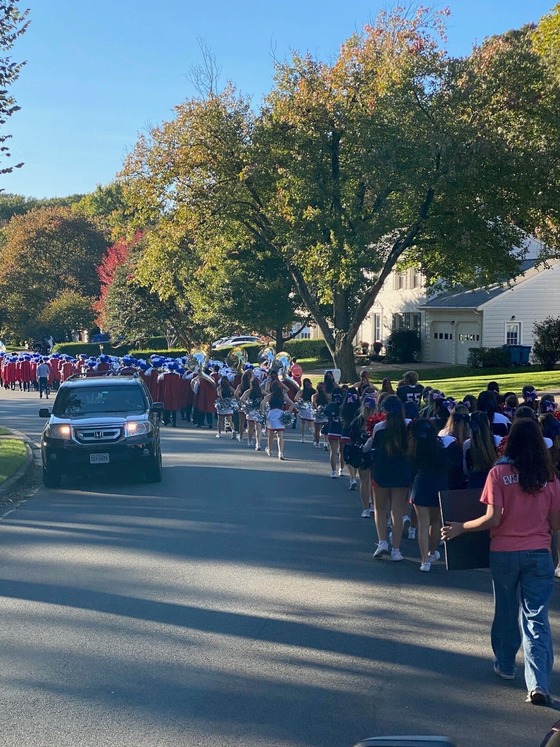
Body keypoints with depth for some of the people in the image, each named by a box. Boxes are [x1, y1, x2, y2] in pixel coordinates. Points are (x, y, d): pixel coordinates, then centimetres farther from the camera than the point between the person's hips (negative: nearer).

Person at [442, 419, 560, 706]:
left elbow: (493, 519, -14)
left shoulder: (499, 473, -9)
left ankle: (505, 665, 35)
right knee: (536, 617, 1)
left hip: (504, 552, -1)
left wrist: (461, 527, -1)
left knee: (506, 611, 19)